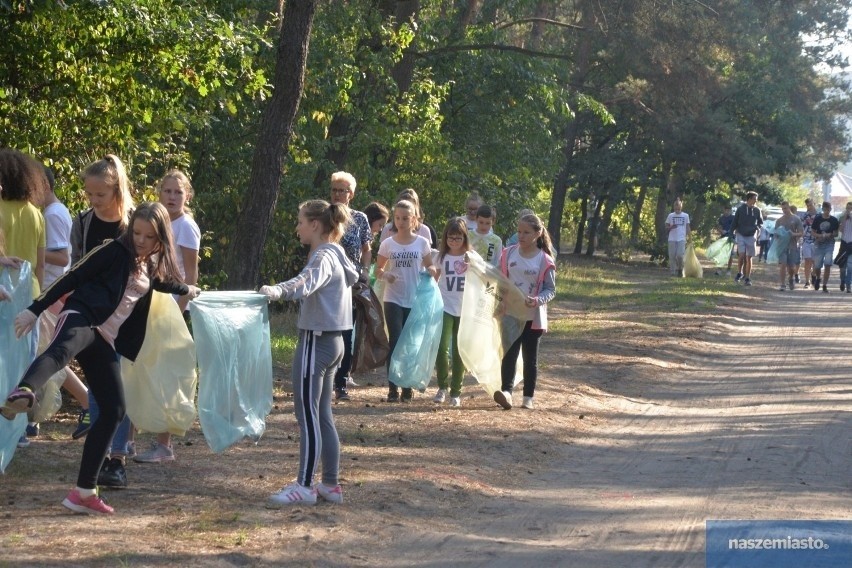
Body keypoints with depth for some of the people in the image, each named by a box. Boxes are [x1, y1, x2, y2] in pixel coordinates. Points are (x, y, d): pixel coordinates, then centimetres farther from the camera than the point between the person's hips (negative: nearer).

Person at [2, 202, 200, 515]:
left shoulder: (153, 266, 21)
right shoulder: (115, 251, 0)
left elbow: (162, 282, 47)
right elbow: (73, 278, -4)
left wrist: (185, 289, 68)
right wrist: (35, 309, -10)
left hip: (104, 339, 8)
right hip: (81, 319, -8)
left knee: (114, 411, 2)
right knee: (62, 349, -43)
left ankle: (84, 492, 8)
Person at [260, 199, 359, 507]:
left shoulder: (323, 257, -16)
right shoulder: (336, 255, 14)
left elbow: (307, 281, -38)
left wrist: (279, 290, -57)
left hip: (316, 341, -10)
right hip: (332, 341, 10)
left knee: (307, 414, -7)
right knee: (322, 415, 12)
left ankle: (304, 486, -5)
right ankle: (331, 484, 14)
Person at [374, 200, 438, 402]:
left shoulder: (422, 243, 1)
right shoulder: (388, 243, 1)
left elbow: (430, 267, 9)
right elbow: (378, 270, 7)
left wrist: (430, 272, -14)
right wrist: (385, 275, -15)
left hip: (415, 301, 1)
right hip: (393, 300, -1)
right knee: (395, 342, -7)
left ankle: (407, 388, 16)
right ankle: (393, 389, -3)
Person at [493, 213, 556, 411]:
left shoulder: (545, 261, -8)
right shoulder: (509, 254, 0)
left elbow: (550, 289, -5)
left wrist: (537, 300, -22)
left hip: (534, 317, -2)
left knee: (530, 358, 7)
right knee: (509, 354, -7)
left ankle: (529, 397, 13)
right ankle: (506, 391, -16)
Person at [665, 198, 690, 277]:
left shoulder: (685, 216, 8)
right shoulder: (670, 215, 7)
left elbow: (687, 228, 13)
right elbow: (666, 228, 9)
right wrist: (671, 227, -12)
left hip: (681, 239, -1)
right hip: (672, 239, 1)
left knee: (680, 255, -13)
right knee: (672, 256, -1)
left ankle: (680, 269, 7)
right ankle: (673, 271, 6)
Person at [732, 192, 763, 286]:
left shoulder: (757, 210, 3)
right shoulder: (740, 209, -3)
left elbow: (760, 222, 14)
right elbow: (735, 222, 5)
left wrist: (758, 229, -5)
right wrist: (735, 231, 1)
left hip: (751, 236, 2)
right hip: (741, 235, -2)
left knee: (749, 257, 2)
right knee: (742, 255, -13)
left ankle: (747, 278, 7)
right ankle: (739, 273, 10)